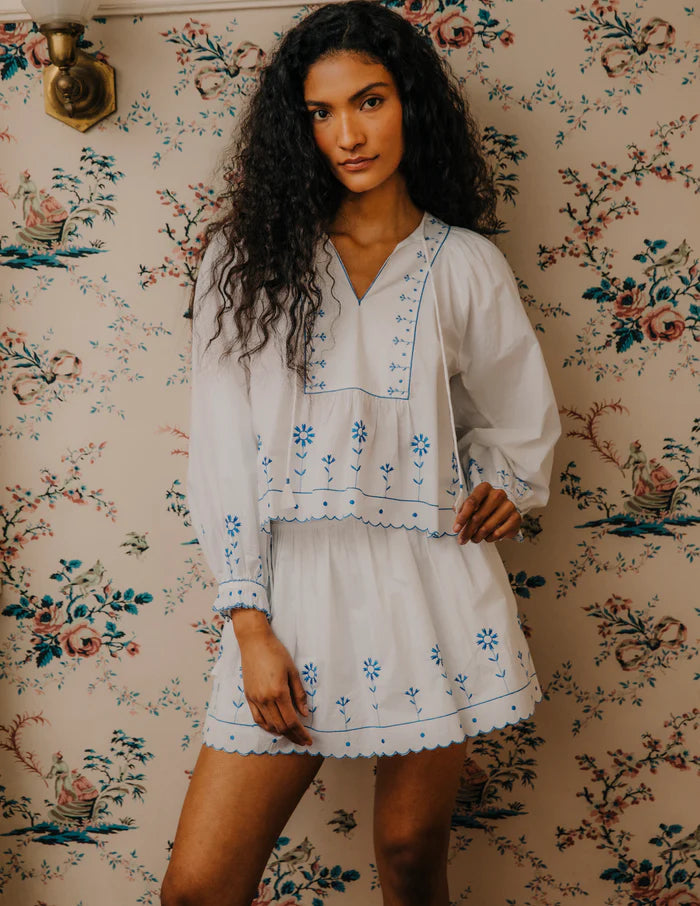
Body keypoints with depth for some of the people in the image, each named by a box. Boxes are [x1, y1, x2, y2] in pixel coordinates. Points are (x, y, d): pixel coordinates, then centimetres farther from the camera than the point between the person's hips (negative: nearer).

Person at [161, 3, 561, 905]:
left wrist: (504, 485, -2)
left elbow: (522, 418, 19)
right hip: (293, 588, 0)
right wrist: (249, 624, -6)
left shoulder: (465, 265, 5)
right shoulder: (250, 254, 4)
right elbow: (222, 447, -1)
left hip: (431, 593, 0)